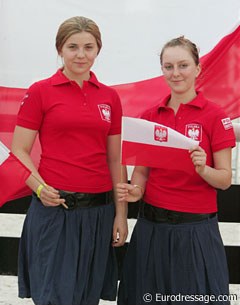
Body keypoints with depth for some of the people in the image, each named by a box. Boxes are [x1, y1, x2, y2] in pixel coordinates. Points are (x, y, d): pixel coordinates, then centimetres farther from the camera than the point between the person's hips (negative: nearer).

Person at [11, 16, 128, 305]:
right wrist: (40, 187, -19)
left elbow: (114, 160, 12)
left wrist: (120, 214, 8)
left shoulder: (109, 97, 10)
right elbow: (19, 151, -2)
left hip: (98, 211, 4)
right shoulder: (40, 91, -1)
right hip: (55, 208, -4)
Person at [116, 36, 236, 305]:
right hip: (151, 226, 4)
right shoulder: (150, 116, 6)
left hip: (195, 229, -4)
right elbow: (142, 169, 11)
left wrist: (202, 169, -25)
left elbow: (225, 179, -5)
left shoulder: (214, 116, -5)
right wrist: (135, 190, -9)